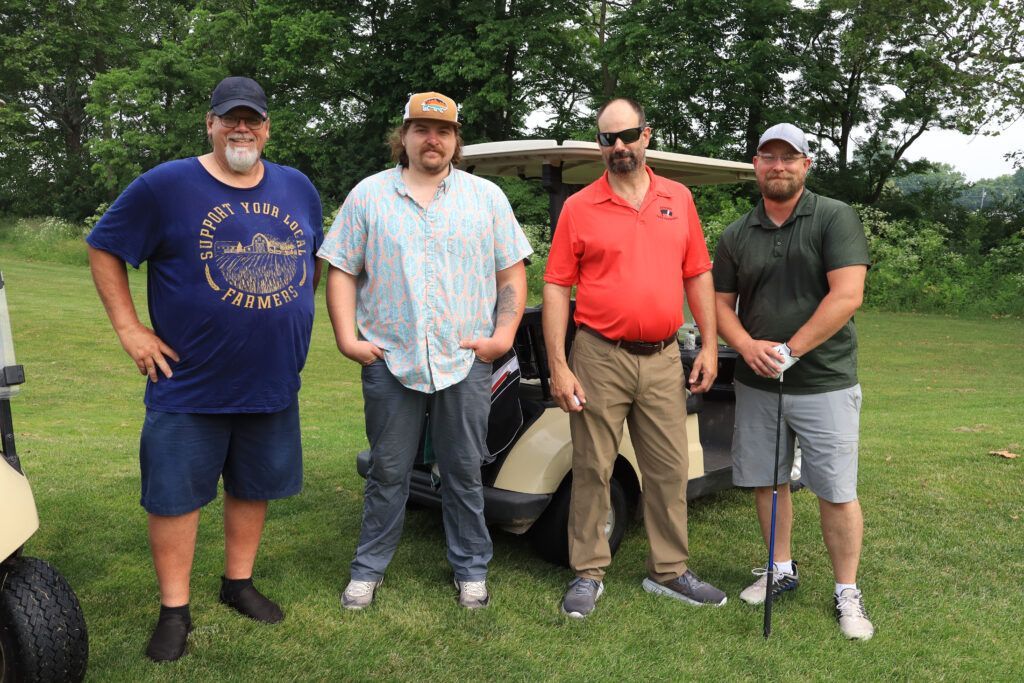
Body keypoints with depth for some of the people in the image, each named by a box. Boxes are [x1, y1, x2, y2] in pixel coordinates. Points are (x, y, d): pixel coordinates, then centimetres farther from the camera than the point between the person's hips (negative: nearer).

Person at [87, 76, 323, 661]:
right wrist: (130, 329, -7)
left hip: (273, 381, 4)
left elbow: (315, 258, 20)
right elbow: (104, 250, -1)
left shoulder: (298, 188, 6)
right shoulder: (165, 185, -6)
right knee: (176, 493, 4)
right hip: (189, 383, -3)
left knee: (254, 486, 15)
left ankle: (240, 584, 34)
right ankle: (175, 609, 19)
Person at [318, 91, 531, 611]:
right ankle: (369, 569, 24)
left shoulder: (487, 197, 9)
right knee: (387, 472, 9)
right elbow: (341, 271, 6)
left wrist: (504, 335, -4)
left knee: (464, 472, 9)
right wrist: (347, 337, -4)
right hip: (389, 360, 0)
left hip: (465, 361, 0)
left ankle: (470, 569, 24)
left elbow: (512, 274, 7)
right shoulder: (368, 195, 8)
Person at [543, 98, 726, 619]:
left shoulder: (678, 199, 9)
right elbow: (556, 288, -3)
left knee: (669, 469, 9)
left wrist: (710, 345, 5)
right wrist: (558, 367, -9)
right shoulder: (579, 207, -1)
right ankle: (588, 573, 19)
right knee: (592, 469, 5)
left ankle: (669, 571, 24)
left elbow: (698, 276, 12)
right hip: (600, 359, -3)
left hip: (663, 360, 3)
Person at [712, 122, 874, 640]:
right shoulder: (736, 236, 7)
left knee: (836, 493, 0)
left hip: (824, 383, -4)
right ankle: (782, 570, 31)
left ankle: (847, 593, 16)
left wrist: (790, 351, -17)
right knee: (766, 481, 12)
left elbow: (847, 295, -14)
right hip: (756, 384, 4)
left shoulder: (835, 218, -5)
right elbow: (720, 303, 8)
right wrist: (748, 346, -12)